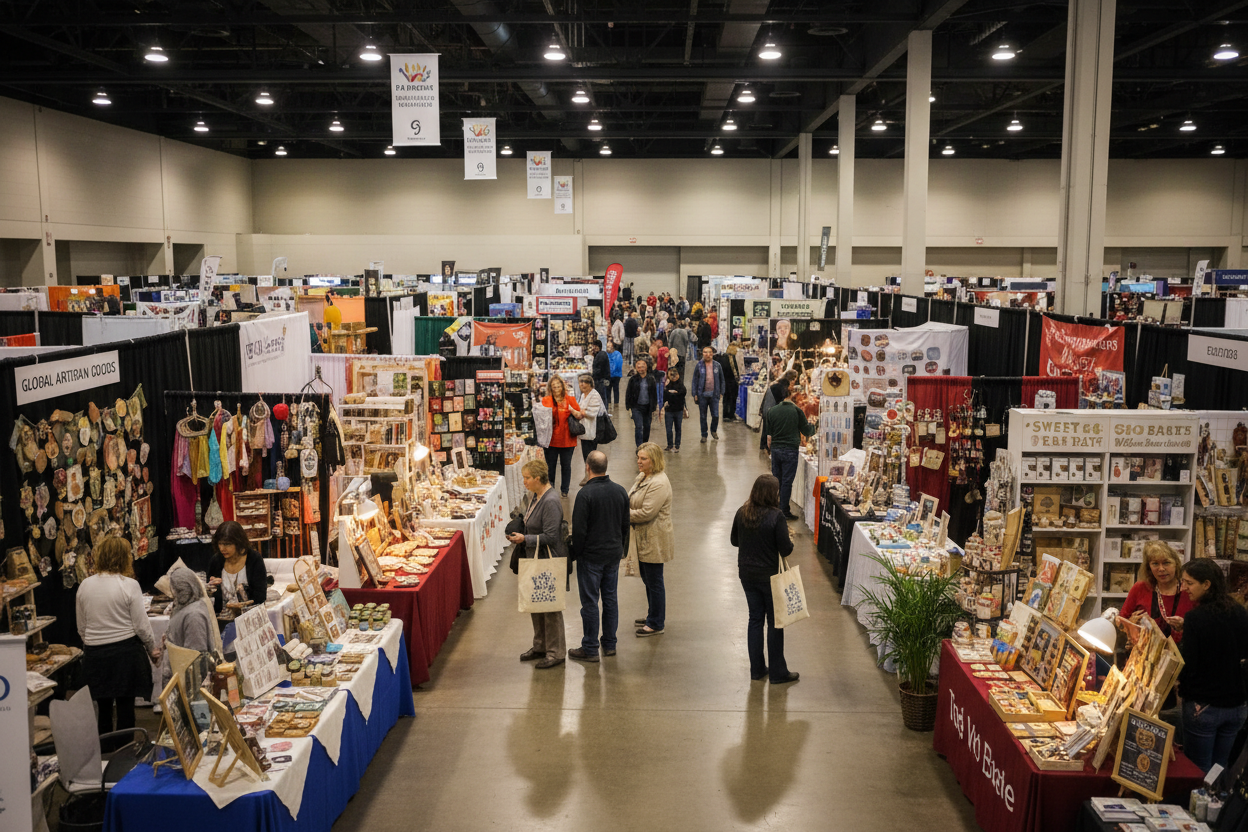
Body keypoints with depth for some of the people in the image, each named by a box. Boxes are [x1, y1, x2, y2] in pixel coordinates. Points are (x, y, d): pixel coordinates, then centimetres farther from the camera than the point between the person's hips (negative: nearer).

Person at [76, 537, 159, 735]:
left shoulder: (85, 586, 2)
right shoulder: (129, 585, -11)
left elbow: (81, 627, 10)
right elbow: (141, 625, -8)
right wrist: (152, 648, 7)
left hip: (94, 653, 4)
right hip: (126, 651, -4)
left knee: (103, 707, 13)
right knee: (125, 706, 4)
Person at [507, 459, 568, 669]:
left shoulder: (550, 502, -22)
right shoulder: (536, 497, 8)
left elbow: (550, 537, -23)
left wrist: (525, 539, -18)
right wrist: (519, 535, 6)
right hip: (536, 559, 10)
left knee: (550, 607, 0)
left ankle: (555, 652, 11)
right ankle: (540, 646, 32)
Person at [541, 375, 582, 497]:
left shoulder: (570, 400, 5)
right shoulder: (546, 400, 5)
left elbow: (580, 416, 4)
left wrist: (571, 410, -11)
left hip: (567, 439, 0)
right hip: (551, 439, 0)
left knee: (566, 465, 7)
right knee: (550, 465, 6)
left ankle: (564, 490, 19)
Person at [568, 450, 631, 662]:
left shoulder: (585, 494, -19)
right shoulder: (620, 491, 1)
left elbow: (579, 529, -17)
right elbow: (626, 525, 10)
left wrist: (575, 554, -4)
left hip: (591, 556, -6)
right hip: (614, 553, 6)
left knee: (590, 601, 2)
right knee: (610, 598, 15)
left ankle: (590, 649, 8)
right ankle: (609, 644, 23)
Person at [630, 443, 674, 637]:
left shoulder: (659, 483, -22)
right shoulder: (642, 477, 9)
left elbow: (647, 512, -26)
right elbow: (632, 502, 20)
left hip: (654, 541, -10)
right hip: (643, 539, 10)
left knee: (654, 582, 1)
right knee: (648, 580, 20)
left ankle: (656, 624, 13)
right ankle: (653, 616, 35)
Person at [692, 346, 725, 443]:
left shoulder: (717, 365, 4)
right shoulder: (699, 365, 0)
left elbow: (721, 379, 10)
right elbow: (695, 380, 3)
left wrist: (721, 392, 5)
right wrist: (695, 394, -2)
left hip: (714, 394, 1)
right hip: (702, 395, 0)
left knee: (715, 415, -1)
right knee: (703, 416, 6)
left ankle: (714, 431, 26)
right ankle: (704, 435, 19)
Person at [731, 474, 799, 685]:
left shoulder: (741, 513, -3)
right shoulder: (776, 516, -20)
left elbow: (734, 540, 9)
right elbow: (785, 549, -17)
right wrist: (790, 541, 4)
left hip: (747, 574, 5)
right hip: (770, 575, -5)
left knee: (755, 618, 16)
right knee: (775, 622, 7)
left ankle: (757, 669, 23)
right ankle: (777, 672, 15)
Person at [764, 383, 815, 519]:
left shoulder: (772, 411, 4)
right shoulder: (797, 411, -8)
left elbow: (768, 436, 8)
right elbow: (807, 431, 2)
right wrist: (812, 426, 23)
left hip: (775, 449, 4)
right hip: (790, 450, -4)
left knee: (776, 480, 13)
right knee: (787, 481, 1)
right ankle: (784, 512, 4)